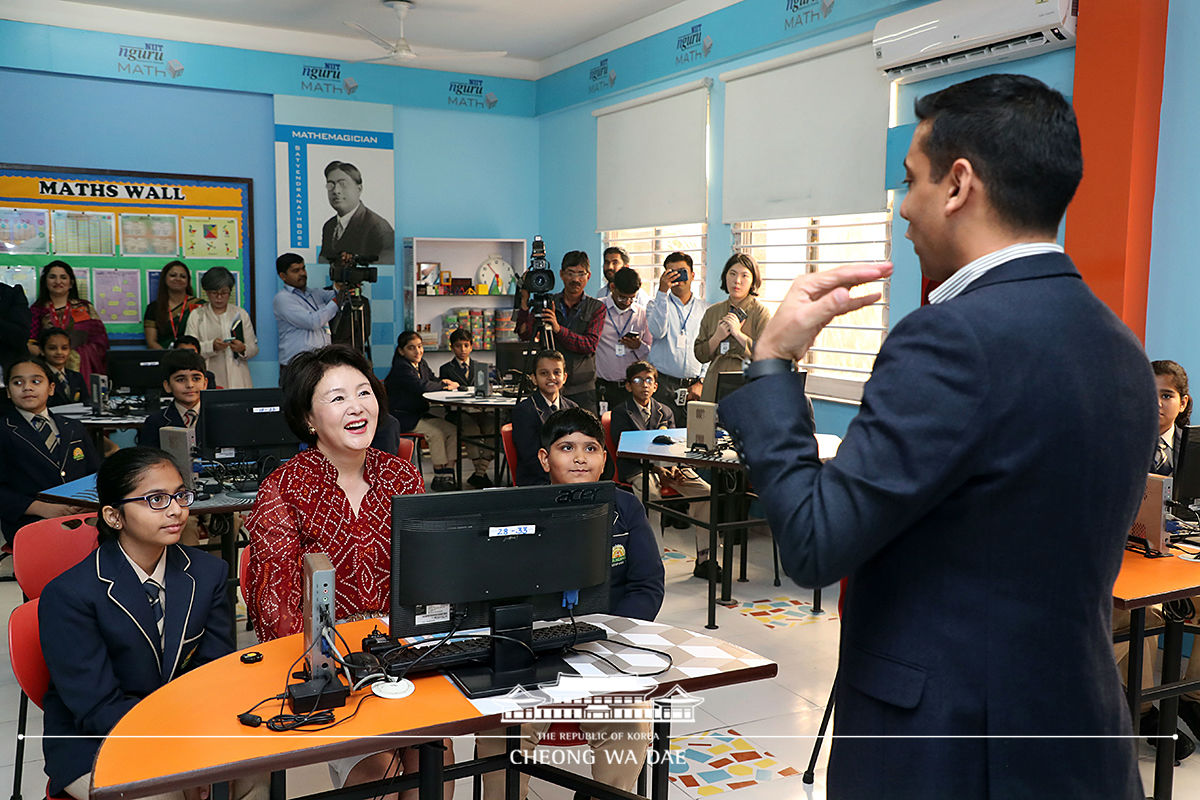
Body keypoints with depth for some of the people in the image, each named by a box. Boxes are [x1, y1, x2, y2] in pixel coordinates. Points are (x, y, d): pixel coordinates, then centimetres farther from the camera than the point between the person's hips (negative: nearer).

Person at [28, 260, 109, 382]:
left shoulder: (85, 308, 17)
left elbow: (100, 342, 8)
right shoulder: (37, 310, 17)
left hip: (82, 372, 0)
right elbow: (28, 345, 7)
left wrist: (72, 356, -6)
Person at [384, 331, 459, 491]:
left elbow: (432, 380, 18)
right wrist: (444, 385, -15)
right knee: (436, 432, -27)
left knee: (453, 430, -10)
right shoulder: (401, 368, -16)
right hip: (402, 417, -8)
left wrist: (443, 382, -7)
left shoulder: (422, 363, 12)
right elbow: (421, 387, -27)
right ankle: (438, 478, -17)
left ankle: (448, 475, -12)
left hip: (420, 414, 8)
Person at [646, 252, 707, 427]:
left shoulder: (703, 307, 13)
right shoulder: (656, 303, 8)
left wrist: (701, 382, 0)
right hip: (663, 384, -2)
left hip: (693, 387, 2)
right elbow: (657, 331, -13)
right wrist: (662, 292, -15)